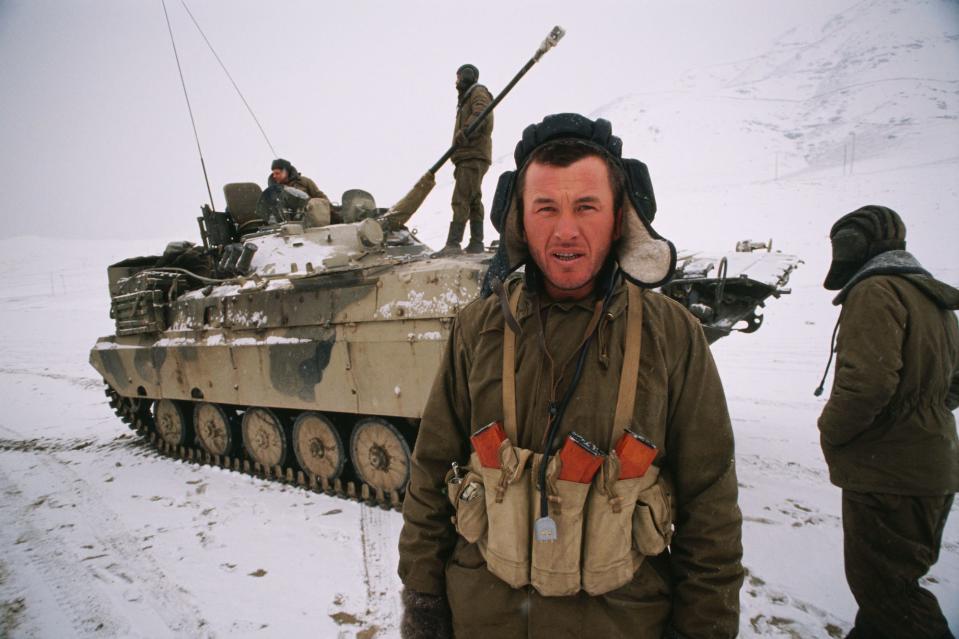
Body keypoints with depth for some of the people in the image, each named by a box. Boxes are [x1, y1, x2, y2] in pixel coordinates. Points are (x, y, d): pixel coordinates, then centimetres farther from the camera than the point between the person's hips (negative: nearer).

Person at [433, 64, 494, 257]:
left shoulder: (479, 93, 0)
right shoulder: (467, 98, 30)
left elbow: (480, 115, -22)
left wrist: (464, 133, -35)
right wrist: (458, 159, 20)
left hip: (473, 156, -10)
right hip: (469, 156, 10)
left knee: (461, 200, -17)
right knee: (474, 201, 9)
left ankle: (453, 244, -22)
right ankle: (476, 243, 13)